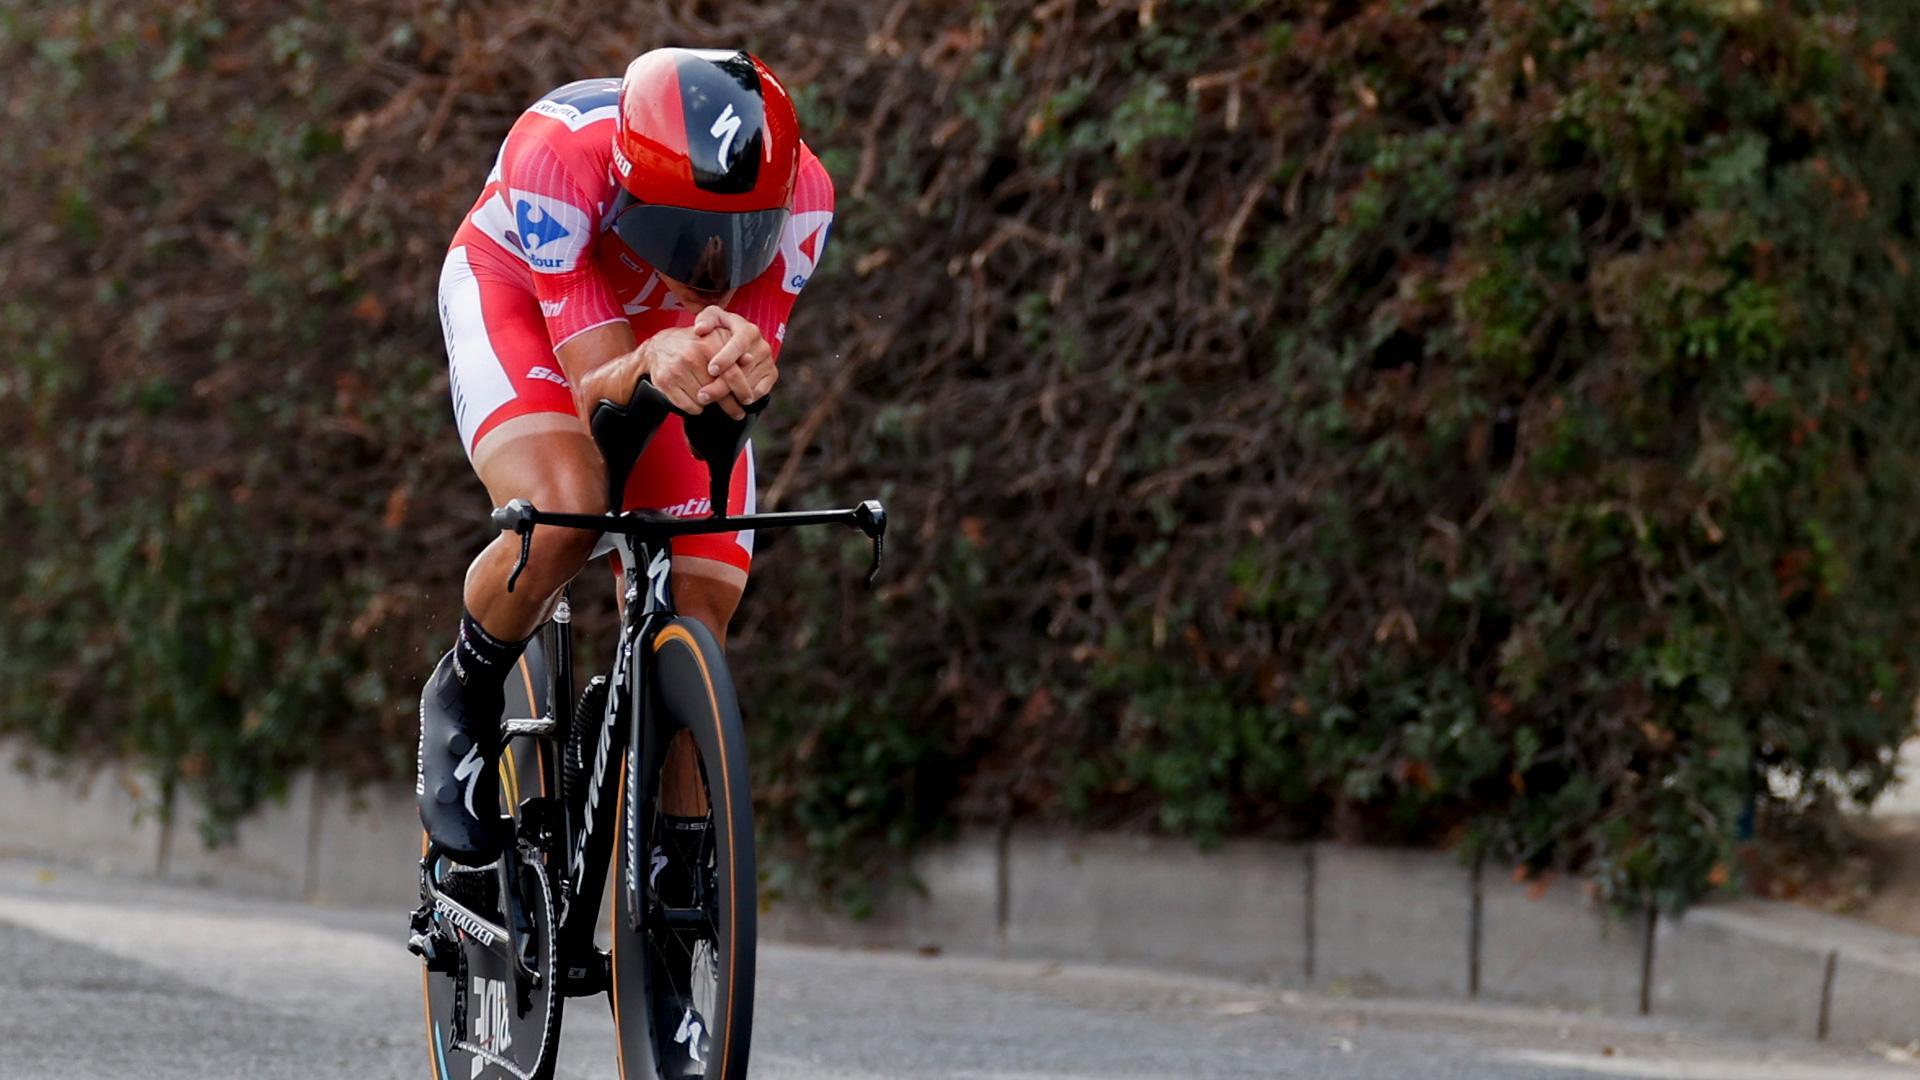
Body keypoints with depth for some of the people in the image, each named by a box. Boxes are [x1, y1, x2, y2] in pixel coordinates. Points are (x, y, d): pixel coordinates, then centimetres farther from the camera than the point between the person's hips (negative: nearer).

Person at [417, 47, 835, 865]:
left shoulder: (800, 194, -34)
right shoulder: (559, 156, -41)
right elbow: (595, 392, -40)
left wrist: (744, 374, -57)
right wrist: (647, 371, -63)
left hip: (671, 336, 3)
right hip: (516, 290, -3)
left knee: (695, 623, -9)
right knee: (564, 512, -33)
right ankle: (461, 701, -3)